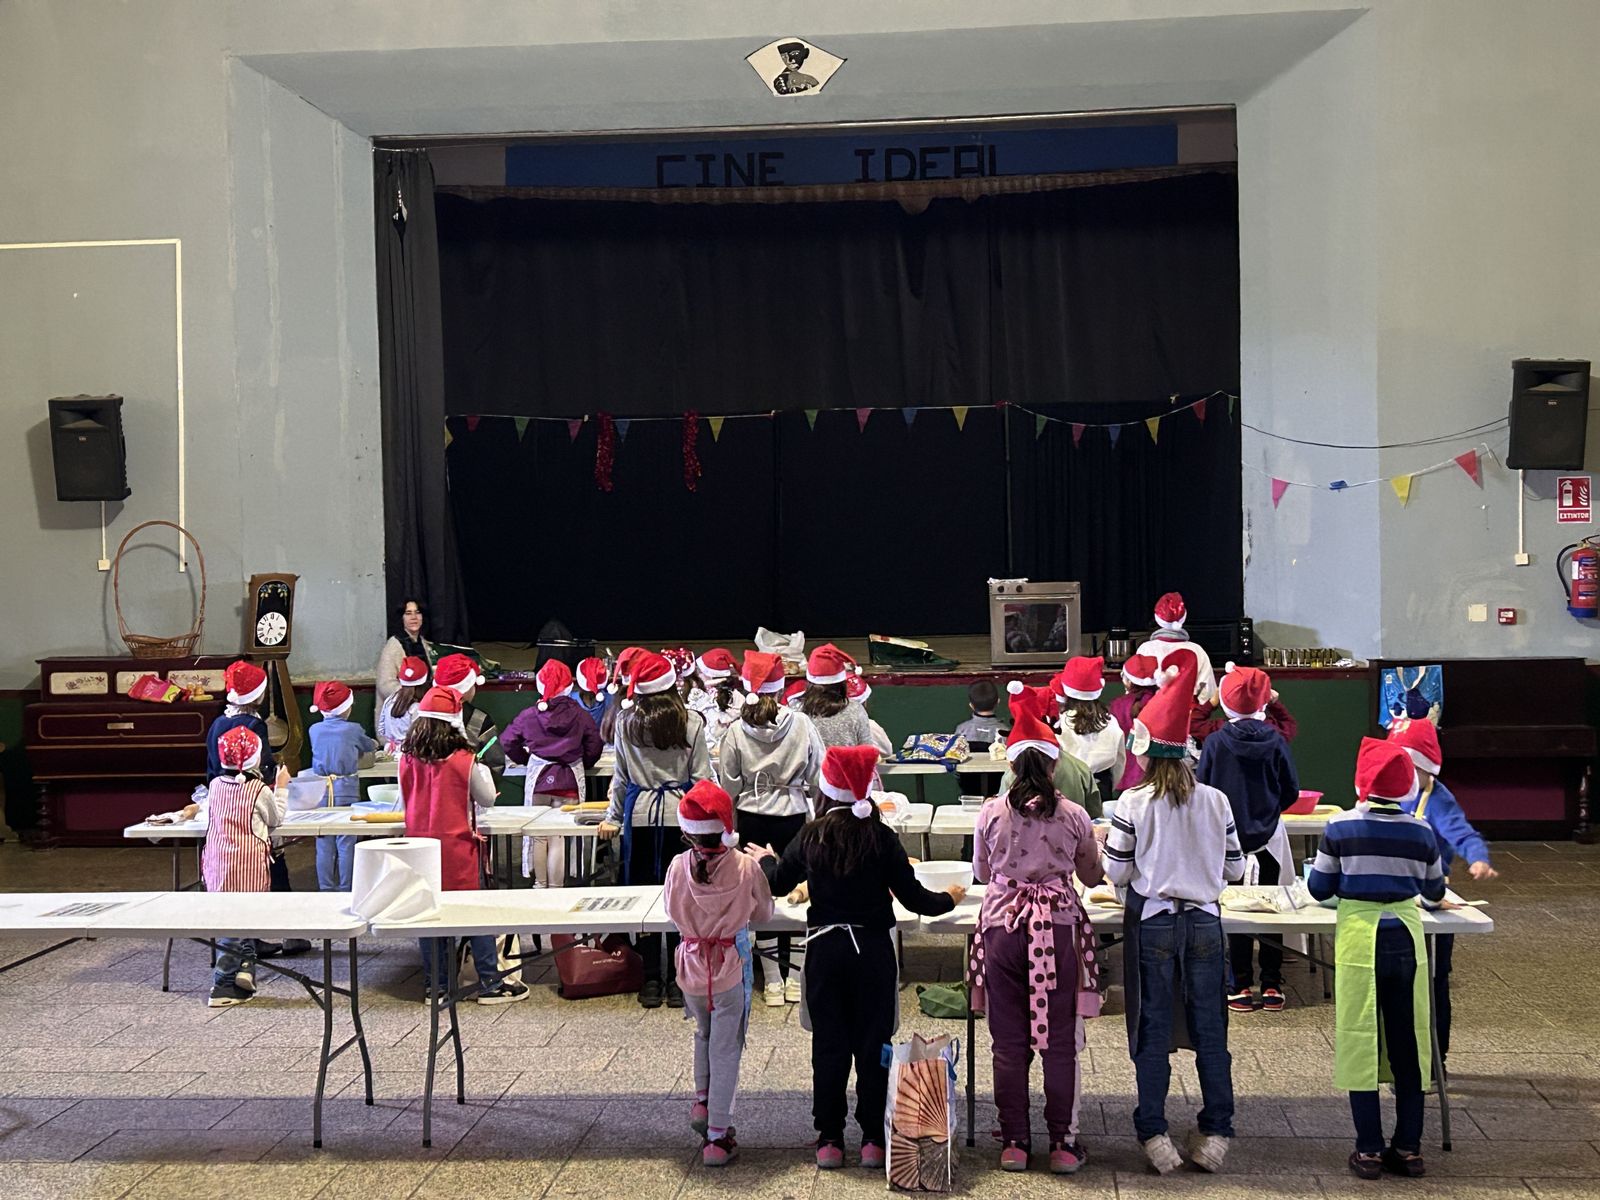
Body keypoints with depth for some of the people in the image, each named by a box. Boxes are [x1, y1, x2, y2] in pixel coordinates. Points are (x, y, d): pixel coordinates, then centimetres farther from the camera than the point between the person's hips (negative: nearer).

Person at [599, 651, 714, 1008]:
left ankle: (651, 981, 13)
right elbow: (701, 777, -3)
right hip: (680, 816, -1)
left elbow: (621, 776, 6)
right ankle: (677, 981, 10)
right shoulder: (692, 723, -6)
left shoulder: (626, 722, -2)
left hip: (640, 815, 1)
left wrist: (613, 817, 16)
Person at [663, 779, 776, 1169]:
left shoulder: (679, 866, -13)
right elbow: (764, 914, -1)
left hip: (691, 964, 2)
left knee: (704, 1033, 29)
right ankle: (717, 1136, 11)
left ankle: (702, 1101, 36)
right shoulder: (746, 866, -17)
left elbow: (670, 909, 4)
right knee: (726, 1049, 7)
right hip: (731, 965, -2)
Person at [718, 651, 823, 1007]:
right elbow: (818, 772, -2)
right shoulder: (800, 724, -9)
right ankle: (796, 977, 16)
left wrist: (732, 824, 10)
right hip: (794, 817, 0)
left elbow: (730, 785, -2)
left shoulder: (736, 731, -8)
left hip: (753, 820, 0)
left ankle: (772, 982, 14)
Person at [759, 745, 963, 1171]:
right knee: (873, 1044, 8)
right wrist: (948, 899, 14)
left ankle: (829, 1140, 14)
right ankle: (873, 1139, 13)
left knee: (829, 1045, 9)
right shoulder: (881, 837, -9)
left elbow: (777, 883, 9)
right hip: (873, 948, -1)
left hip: (824, 948, 1)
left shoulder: (811, 837, -4)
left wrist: (765, 861, 31)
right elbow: (913, 897, -6)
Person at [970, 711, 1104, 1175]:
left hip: (1002, 926, 0)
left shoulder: (991, 813, -3)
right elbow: (1092, 876, 11)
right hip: (1060, 927, 0)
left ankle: (1014, 1142, 15)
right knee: (1060, 1042, 8)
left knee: (1009, 1043, 9)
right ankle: (1063, 1144, 14)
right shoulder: (1073, 815, -3)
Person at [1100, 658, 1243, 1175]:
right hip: (1204, 923, 2)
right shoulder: (1216, 801, -1)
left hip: (1152, 924, -2)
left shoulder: (1134, 803, -10)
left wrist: (1106, 839, 13)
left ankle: (1154, 1135, 10)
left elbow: (1117, 874, -5)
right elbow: (1234, 868, 7)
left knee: (1153, 1031, 7)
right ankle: (1216, 1134, 16)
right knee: (1210, 1030, 10)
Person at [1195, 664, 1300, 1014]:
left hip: (1230, 837, -1)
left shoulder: (1216, 743, -11)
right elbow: (1291, 792, 0)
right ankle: (1272, 986, 15)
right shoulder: (1276, 742, -7)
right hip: (1269, 838, 1)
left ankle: (1242, 986, 10)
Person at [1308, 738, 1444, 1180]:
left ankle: (1370, 1150, 8)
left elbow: (1319, 888, -1)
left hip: (1358, 938, -2)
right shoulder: (1420, 831, -1)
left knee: (1361, 1040, 5)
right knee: (1407, 1042, 11)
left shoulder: (1340, 827, -8)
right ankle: (1409, 1148, 17)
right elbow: (1434, 891, 14)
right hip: (1406, 937, 2)